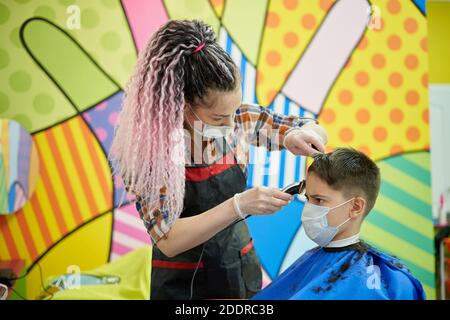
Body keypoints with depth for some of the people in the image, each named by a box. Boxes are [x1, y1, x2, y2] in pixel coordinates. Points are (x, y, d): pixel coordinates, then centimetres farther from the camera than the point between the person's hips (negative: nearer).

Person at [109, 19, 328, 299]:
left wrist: (295, 137, -22)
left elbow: (316, 132, 1)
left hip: (242, 269, 4)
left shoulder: (240, 118, -11)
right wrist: (239, 206, -35)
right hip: (183, 283, -4)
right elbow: (168, 240, -25)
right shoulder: (150, 147, -22)